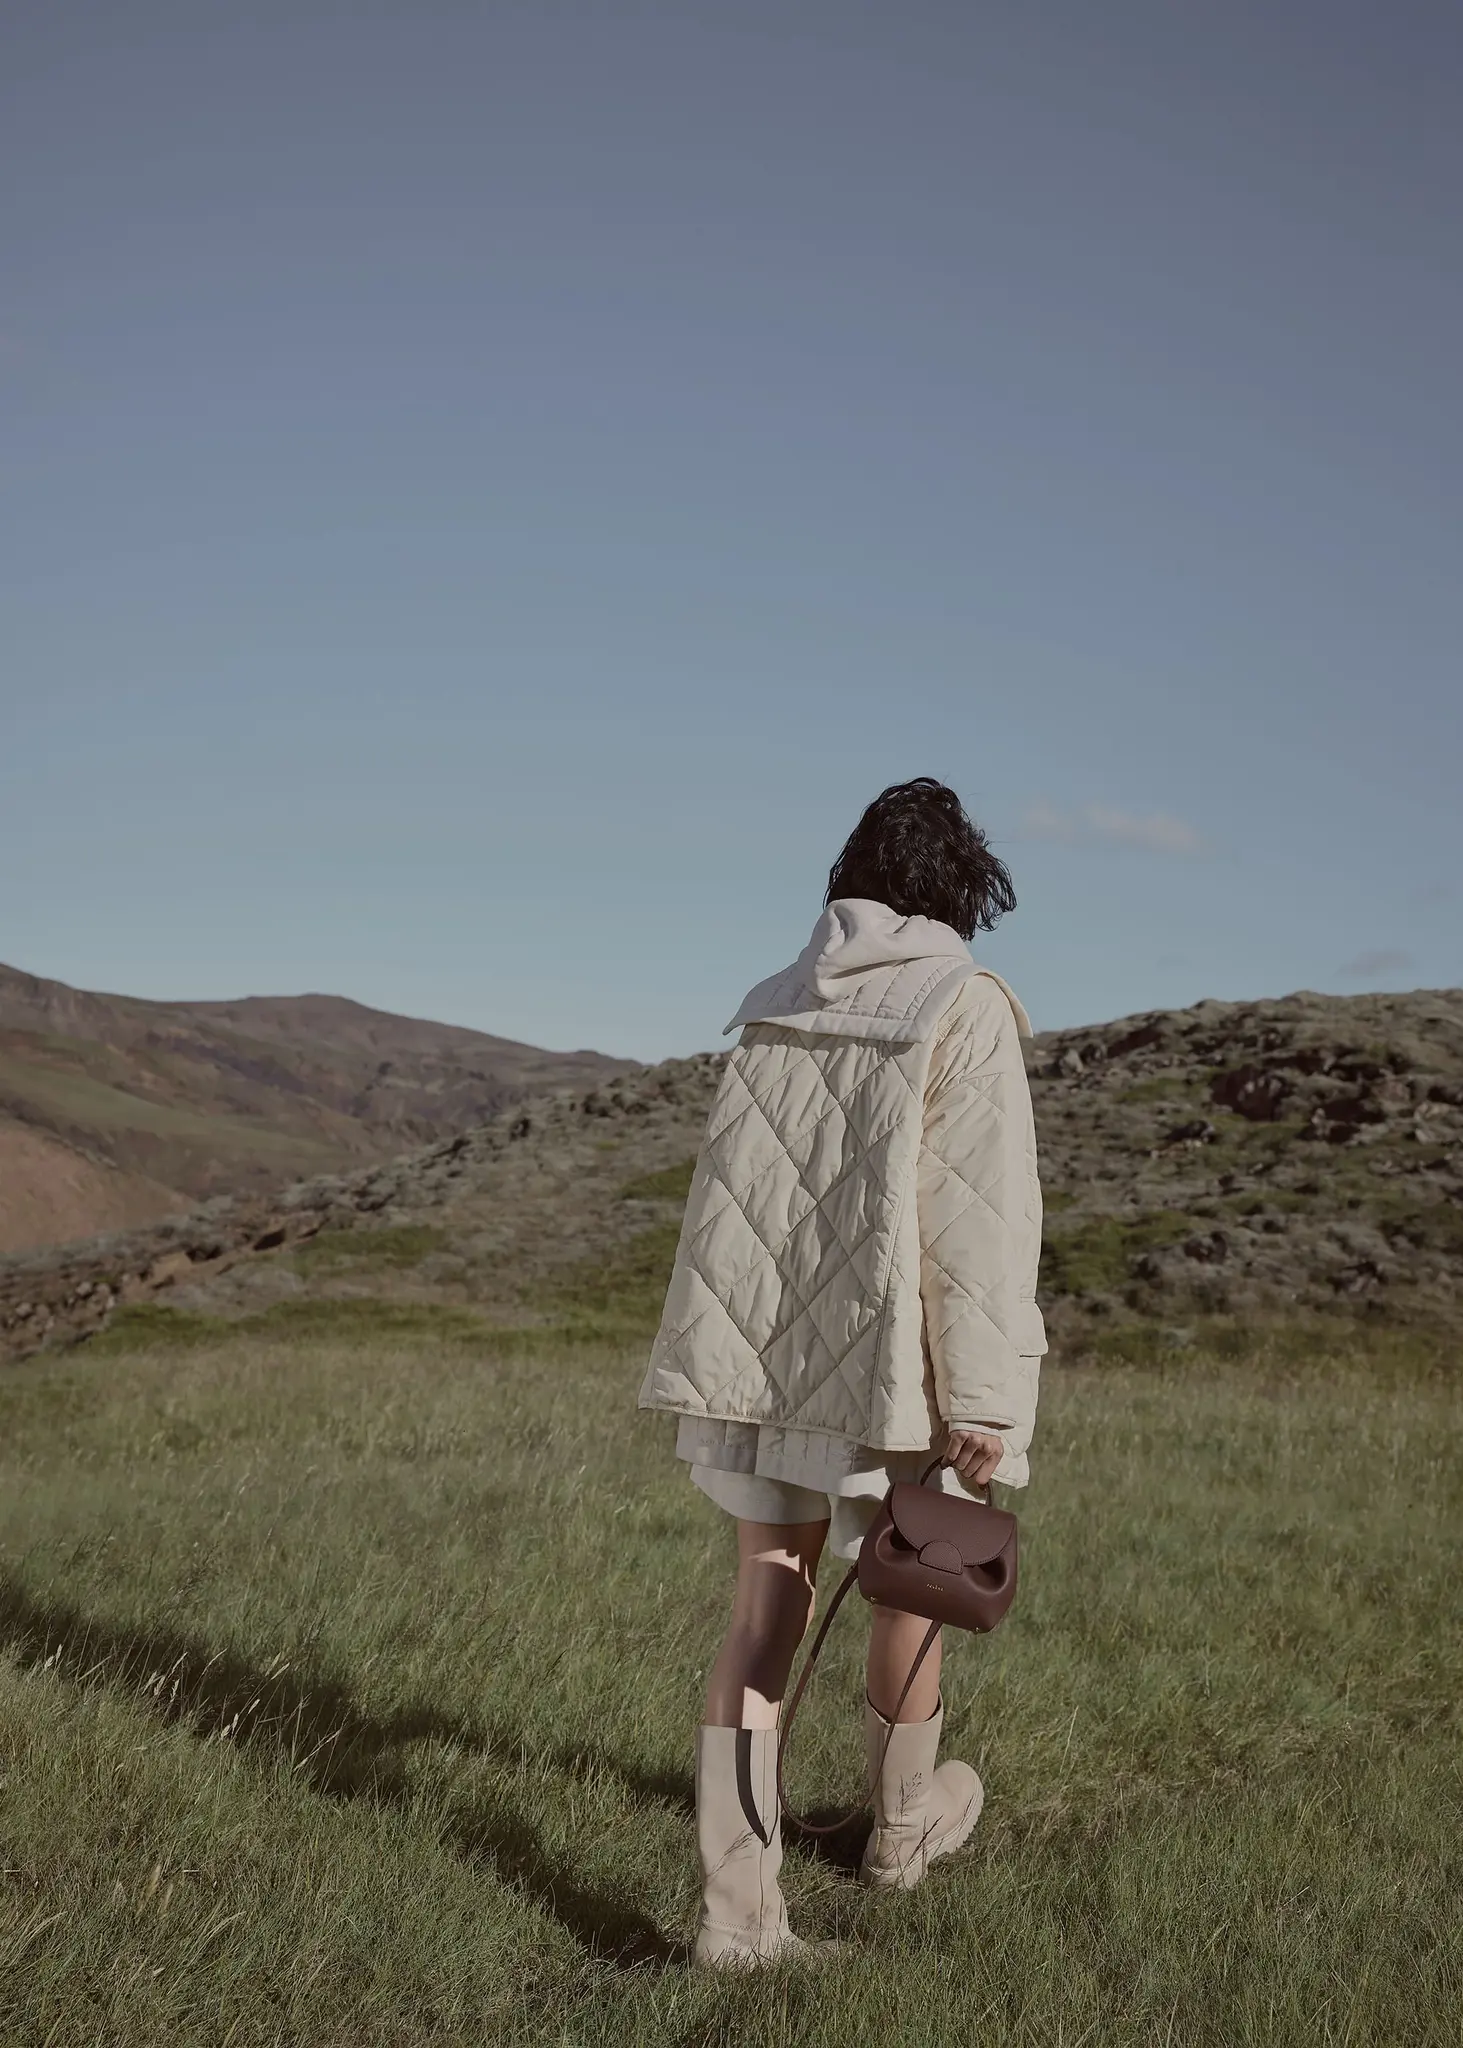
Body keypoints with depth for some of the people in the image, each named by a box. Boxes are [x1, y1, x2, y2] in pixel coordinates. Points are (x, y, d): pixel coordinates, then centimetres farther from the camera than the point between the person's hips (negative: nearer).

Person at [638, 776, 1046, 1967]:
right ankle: (907, 1820, 39)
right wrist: (987, 1400, -16)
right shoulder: (965, 1008, -10)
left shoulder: (778, 1006, 8)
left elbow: (732, 1195, 12)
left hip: (755, 1358, 5)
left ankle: (738, 1905, 0)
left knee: (768, 1611, 6)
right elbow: (984, 1216, -17)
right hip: (884, 1372, -4)